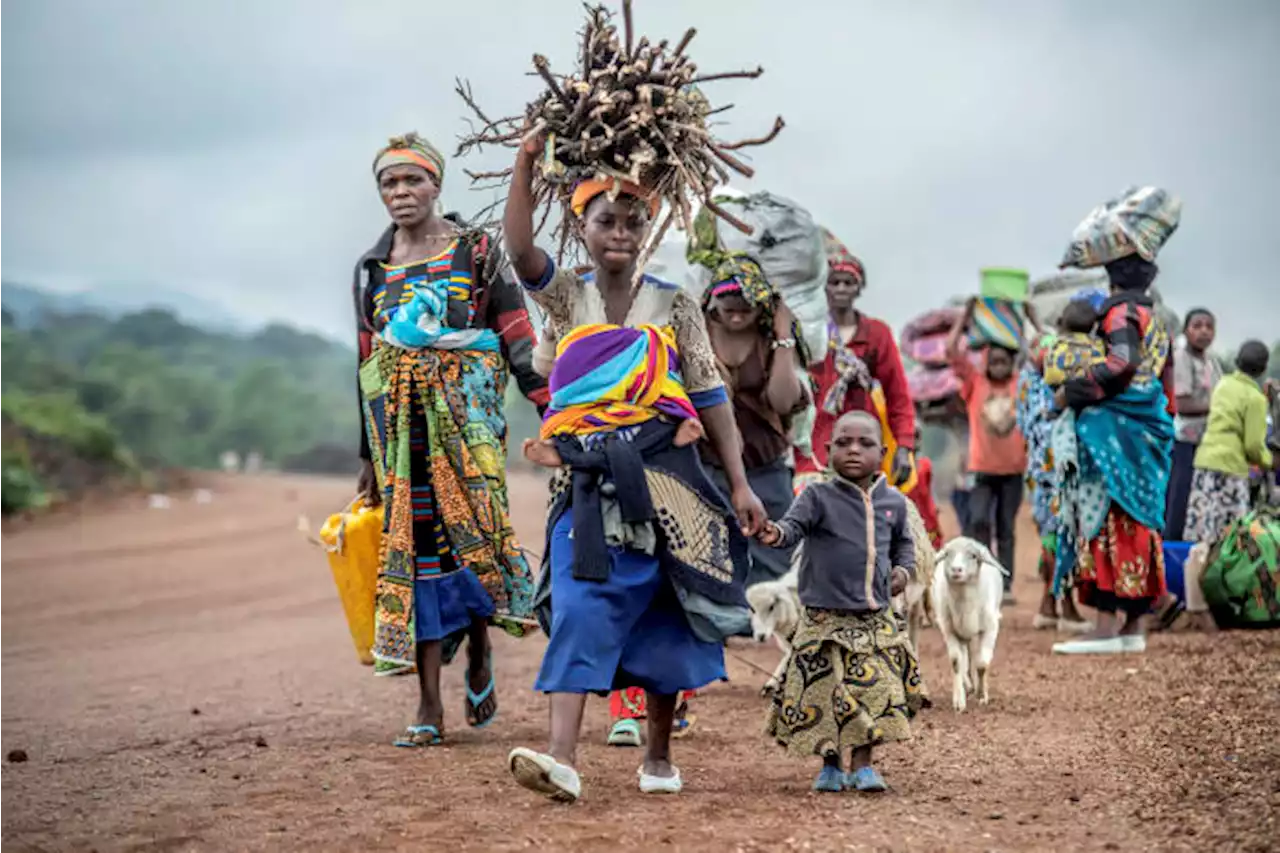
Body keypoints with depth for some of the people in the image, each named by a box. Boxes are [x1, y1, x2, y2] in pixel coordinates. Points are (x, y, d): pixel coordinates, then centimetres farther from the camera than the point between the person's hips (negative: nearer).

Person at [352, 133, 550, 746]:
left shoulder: (476, 252, 5)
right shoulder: (372, 269, 15)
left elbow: (516, 339, 1)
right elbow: (367, 364, 17)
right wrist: (368, 454, 15)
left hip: (466, 407, -3)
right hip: (400, 419, 3)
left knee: (473, 526, -15)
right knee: (413, 542, -2)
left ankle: (479, 649, 16)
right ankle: (430, 707, -1)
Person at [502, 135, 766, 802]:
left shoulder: (674, 307, 8)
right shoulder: (566, 297, 7)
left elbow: (710, 398, 7)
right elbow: (519, 250, -12)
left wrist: (739, 483, 2)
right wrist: (527, 160, -17)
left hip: (662, 477, 1)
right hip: (587, 478, -1)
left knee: (661, 616, 5)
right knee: (580, 610, -12)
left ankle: (658, 755, 20)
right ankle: (563, 758, -20)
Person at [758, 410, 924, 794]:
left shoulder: (893, 502, 9)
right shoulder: (818, 497, -3)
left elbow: (902, 543, 26)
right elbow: (794, 524, -19)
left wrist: (904, 569, 7)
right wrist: (776, 534, -41)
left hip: (875, 619, 3)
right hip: (825, 616, -3)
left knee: (875, 689, -1)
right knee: (825, 691, -1)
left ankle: (861, 765, 12)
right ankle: (830, 765, 18)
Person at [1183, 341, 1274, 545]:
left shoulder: (1223, 384, 11)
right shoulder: (1255, 398, -8)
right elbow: (1254, 444, -8)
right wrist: (1267, 461, 11)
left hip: (1205, 460, 7)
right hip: (1230, 466, -6)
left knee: (1201, 525, 6)